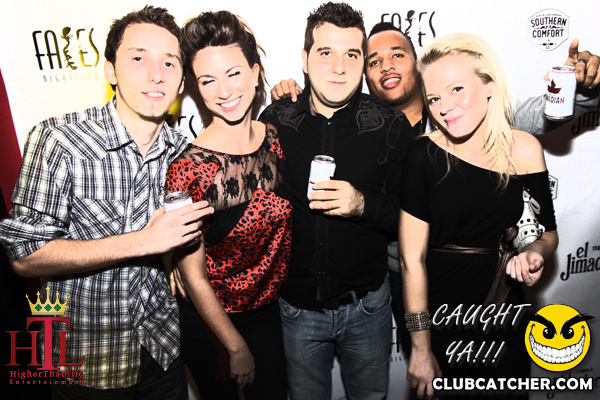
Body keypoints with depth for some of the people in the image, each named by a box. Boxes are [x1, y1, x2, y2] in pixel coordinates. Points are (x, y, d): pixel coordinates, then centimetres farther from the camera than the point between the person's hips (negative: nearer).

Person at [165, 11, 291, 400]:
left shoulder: (277, 138, -11)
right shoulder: (188, 168, -25)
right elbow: (193, 275, -17)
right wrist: (236, 347, -9)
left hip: (269, 308, 4)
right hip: (209, 320, -4)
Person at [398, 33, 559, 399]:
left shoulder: (525, 148, -8)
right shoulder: (424, 156, -17)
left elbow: (548, 231, 5)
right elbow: (412, 259, -16)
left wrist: (536, 252, -18)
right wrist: (421, 348, -12)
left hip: (505, 316, 3)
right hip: (439, 319, -2)